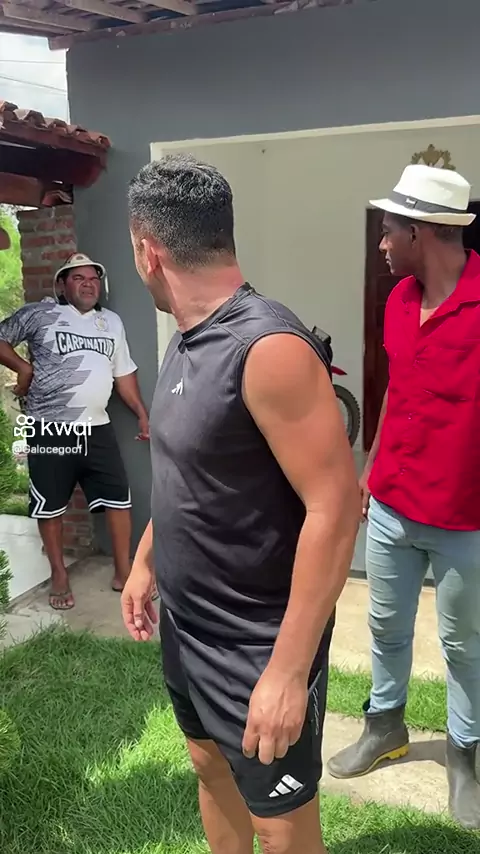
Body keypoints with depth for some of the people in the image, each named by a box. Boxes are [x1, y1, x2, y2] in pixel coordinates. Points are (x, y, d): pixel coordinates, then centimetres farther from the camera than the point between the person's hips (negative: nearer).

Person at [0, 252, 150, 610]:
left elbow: (124, 373, 17)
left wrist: (142, 413, 14)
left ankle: (124, 571, 19)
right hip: (49, 429, -3)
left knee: (119, 498, 4)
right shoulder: (40, 314, -1)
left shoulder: (112, 322, 13)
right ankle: (59, 576, 22)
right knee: (50, 506, 5)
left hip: (97, 428, 4)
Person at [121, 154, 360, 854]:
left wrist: (289, 669, -25)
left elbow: (335, 509, -27)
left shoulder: (268, 348, -26)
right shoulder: (187, 341, 4)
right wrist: (145, 561, 20)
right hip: (185, 625, 8)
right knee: (210, 766, 26)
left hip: (256, 644, -8)